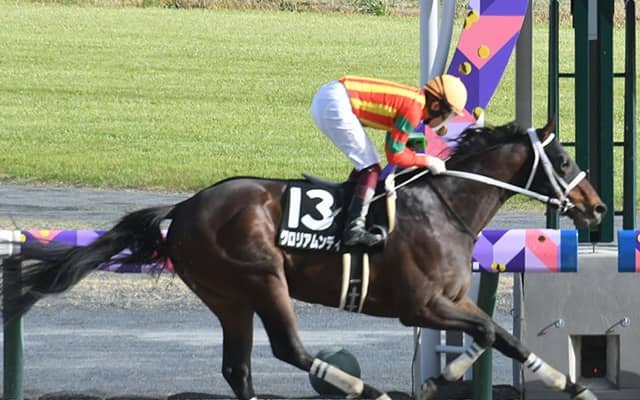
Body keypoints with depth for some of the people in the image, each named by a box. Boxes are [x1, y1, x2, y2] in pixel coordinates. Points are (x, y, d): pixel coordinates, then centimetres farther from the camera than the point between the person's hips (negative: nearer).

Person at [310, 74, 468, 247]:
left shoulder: (414, 100, 17)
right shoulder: (413, 109, -11)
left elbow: (393, 146, 25)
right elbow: (394, 155, -7)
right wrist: (427, 161, 3)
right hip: (335, 105, -10)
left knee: (366, 163, 19)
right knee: (370, 168, -6)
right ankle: (354, 229, -15)